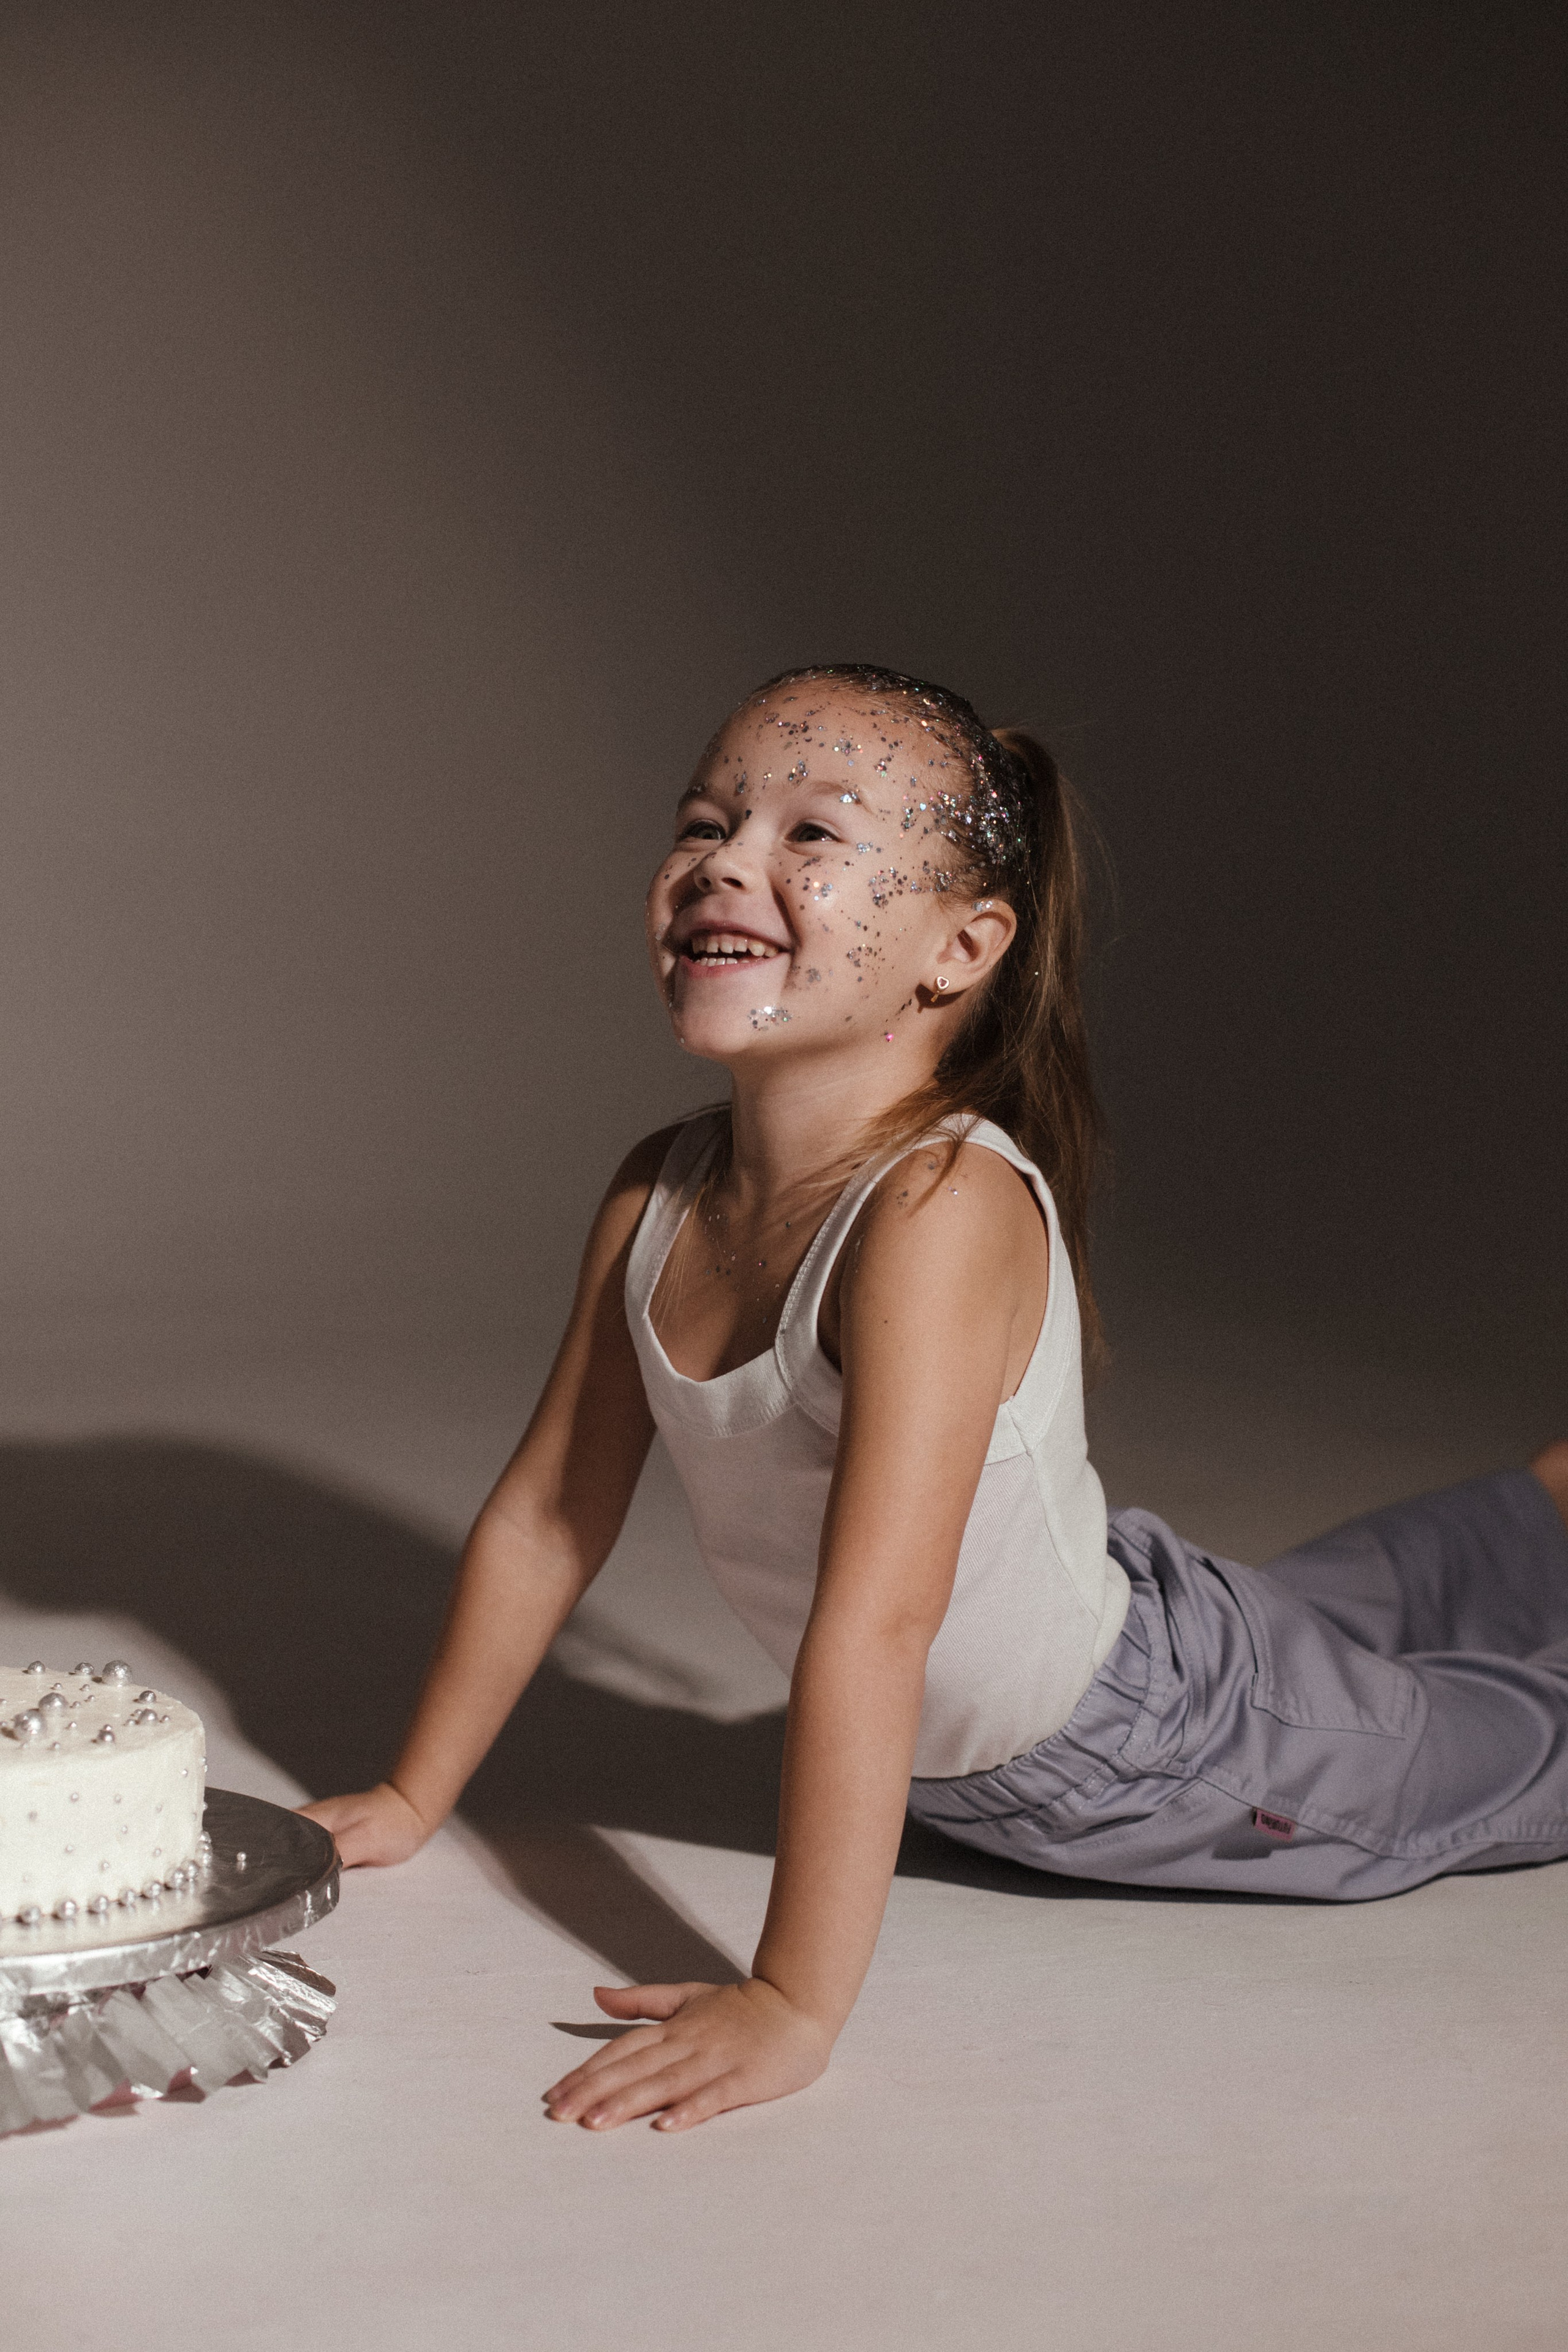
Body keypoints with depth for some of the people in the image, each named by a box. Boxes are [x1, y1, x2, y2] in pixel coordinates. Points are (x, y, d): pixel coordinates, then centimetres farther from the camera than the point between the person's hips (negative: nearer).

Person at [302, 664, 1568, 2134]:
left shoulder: (944, 1208, -36)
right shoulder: (658, 1197, -14)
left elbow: (872, 1621, -41)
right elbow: (546, 1515, -3)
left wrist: (793, 2004, -42)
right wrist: (411, 1802, 3)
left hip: (1171, 1755, -7)